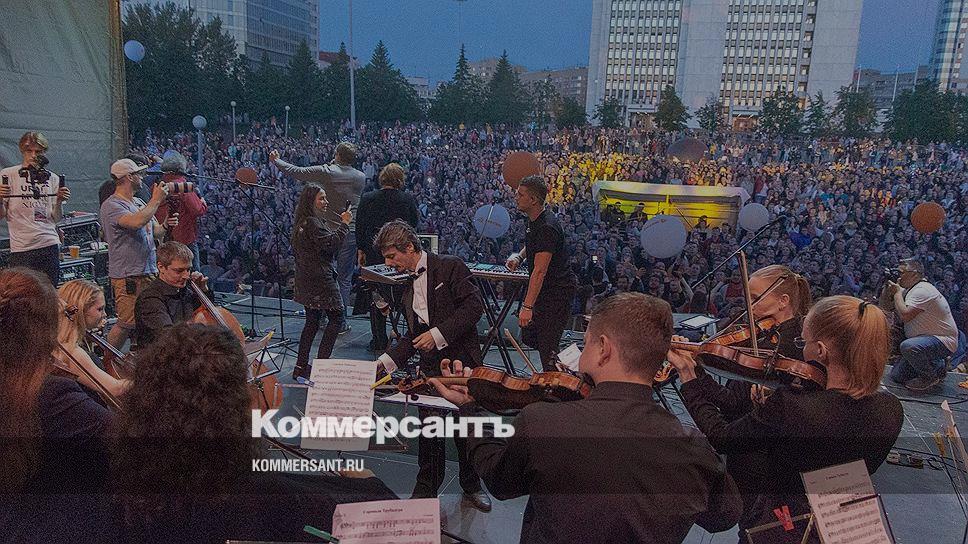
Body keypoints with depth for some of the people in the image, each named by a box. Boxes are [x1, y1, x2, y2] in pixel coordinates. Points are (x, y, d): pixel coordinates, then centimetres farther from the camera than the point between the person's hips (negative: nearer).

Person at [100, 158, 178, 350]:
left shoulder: (139, 203, 17)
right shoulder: (111, 205, -10)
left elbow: (155, 232, 21)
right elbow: (136, 222, -29)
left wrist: (165, 225, -2)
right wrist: (156, 200, -17)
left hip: (150, 273, 8)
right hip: (128, 276, -8)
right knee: (127, 324, -8)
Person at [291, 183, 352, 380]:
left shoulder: (303, 222, 17)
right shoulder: (312, 223, -16)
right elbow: (330, 243, -24)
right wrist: (344, 224, -17)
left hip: (307, 280, 10)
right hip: (320, 280, -10)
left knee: (312, 321, 15)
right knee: (337, 317, -2)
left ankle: (301, 367, 18)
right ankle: (321, 362, -4)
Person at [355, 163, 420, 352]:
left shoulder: (367, 199, -5)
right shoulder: (408, 200, -9)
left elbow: (360, 227, 1)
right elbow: (415, 223, 6)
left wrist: (360, 251, 10)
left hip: (374, 255, 1)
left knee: (376, 297, 10)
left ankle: (379, 342, 14)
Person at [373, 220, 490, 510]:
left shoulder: (451, 266, -8)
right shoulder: (408, 285, 14)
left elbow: (474, 306, -16)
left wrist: (438, 333, -20)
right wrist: (386, 360, 5)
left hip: (461, 361, -5)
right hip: (430, 366, 5)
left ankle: (472, 486, 29)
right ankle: (425, 492, 21)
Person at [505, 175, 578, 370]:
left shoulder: (547, 227, -25)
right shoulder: (533, 220, 6)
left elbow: (539, 272, -29)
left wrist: (527, 306, -31)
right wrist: (519, 255, 6)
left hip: (558, 290, -10)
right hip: (545, 289, 10)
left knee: (547, 346, -6)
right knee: (528, 337, 15)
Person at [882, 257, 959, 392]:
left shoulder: (922, 290, -23)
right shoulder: (909, 290, 10)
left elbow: (904, 315, -32)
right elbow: (889, 307, 12)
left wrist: (897, 292, -19)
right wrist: (887, 288, -4)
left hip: (944, 341, -10)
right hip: (926, 339, 10)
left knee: (908, 346, -40)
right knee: (896, 376, 4)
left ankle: (930, 377, -13)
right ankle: (938, 366, 19)